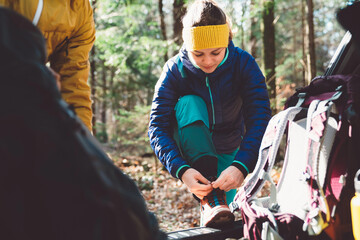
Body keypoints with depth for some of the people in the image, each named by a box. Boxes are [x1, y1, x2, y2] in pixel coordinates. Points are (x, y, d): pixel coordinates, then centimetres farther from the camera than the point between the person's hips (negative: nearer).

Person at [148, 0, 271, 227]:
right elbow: (158, 126, -28)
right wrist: (181, 170, -45)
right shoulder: (175, 70, -21)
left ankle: (218, 198, 30)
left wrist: (241, 166, -46)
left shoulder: (243, 64, -20)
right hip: (189, 148, -2)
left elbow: (260, 119, -29)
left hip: (228, 152, 2)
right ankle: (209, 199, -40)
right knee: (190, 103, -30)